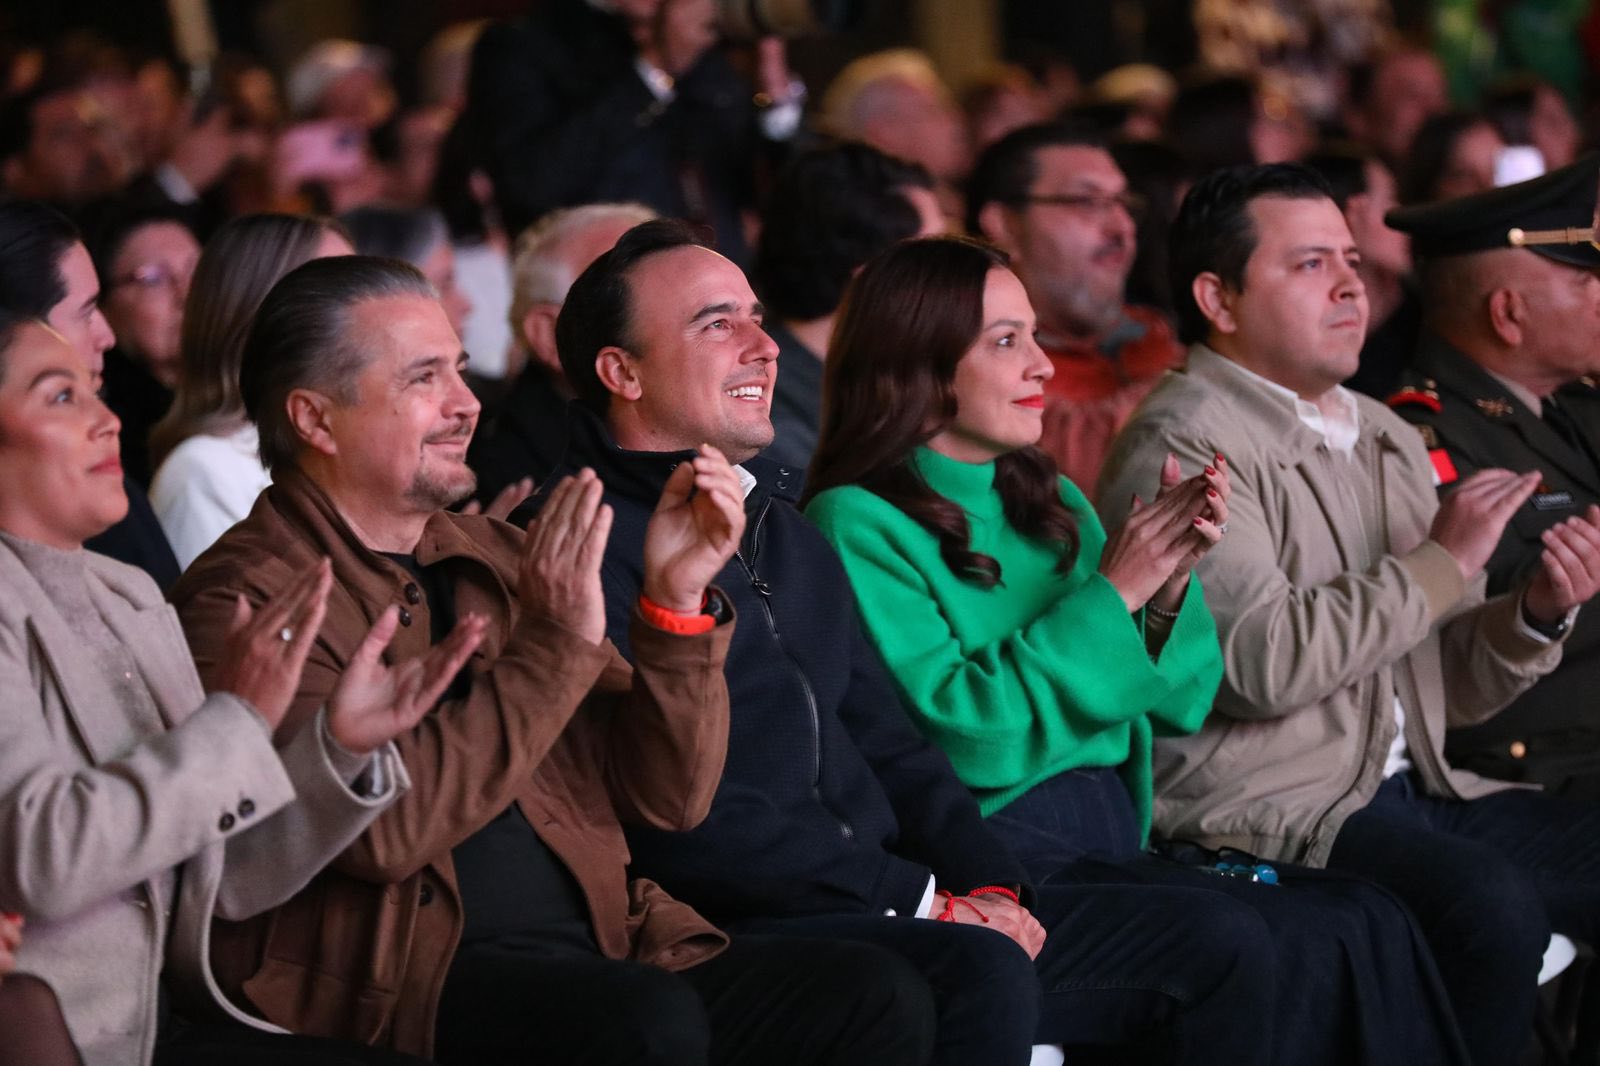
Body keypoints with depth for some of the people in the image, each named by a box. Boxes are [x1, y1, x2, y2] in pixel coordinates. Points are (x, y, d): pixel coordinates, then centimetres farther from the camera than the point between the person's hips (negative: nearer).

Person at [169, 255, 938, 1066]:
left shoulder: (500, 559, 16)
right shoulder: (240, 602, -3)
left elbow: (667, 800, 14)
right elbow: (379, 829, -18)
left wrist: (676, 604, -1)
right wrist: (554, 645, -14)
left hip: (598, 946, 7)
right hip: (402, 984, -6)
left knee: (879, 998, -15)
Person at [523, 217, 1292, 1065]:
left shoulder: (785, 528, 23)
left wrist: (989, 885, 2)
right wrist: (922, 900, -13)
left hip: (884, 901, 9)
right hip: (739, 931, -9)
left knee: (1221, 943, 0)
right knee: (981, 974, -37)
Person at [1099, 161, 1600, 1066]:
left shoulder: (1388, 439, 19)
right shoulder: (1181, 446, -8)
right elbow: (1262, 662, -22)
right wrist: (1443, 564, -14)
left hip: (1413, 788, 8)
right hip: (1266, 810, -8)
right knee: (1493, 907, -30)